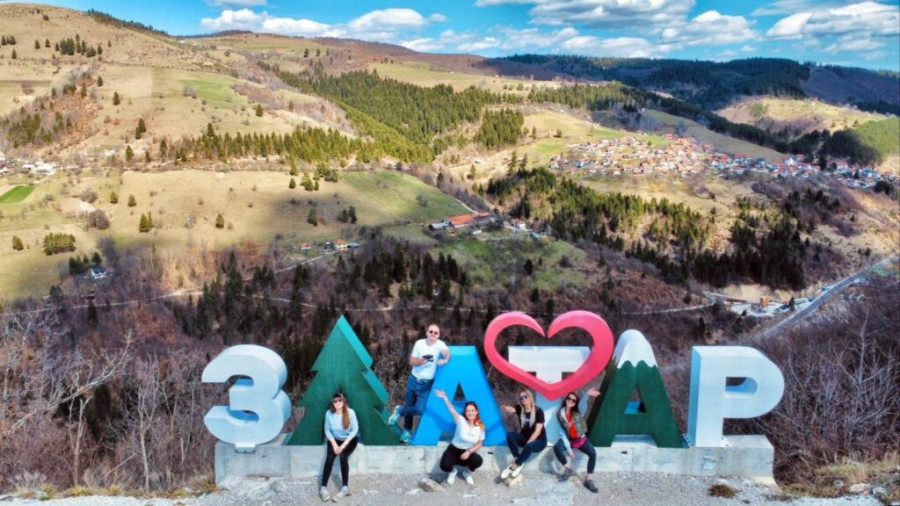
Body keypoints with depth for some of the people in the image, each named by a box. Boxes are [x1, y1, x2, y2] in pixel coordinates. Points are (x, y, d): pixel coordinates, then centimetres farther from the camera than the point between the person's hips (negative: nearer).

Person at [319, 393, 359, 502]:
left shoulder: (350, 413, -20)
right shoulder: (329, 414, -13)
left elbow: (355, 430, -15)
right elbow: (327, 431, -4)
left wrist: (344, 445, -21)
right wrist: (334, 444, -17)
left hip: (349, 440, -2)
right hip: (335, 440, 2)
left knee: (343, 456, -29)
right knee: (329, 457, -25)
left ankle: (345, 487, -21)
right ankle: (323, 488, -21)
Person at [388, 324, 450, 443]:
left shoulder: (440, 344, -11)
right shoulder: (419, 343, -3)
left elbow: (447, 352, -30)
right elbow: (411, 361, -1)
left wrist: (445, 359, -52)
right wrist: (420, 361, -21)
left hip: (427, 384, -2)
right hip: (414, 380, 2)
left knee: (419, 409, -13)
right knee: (409, 406, 12)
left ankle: (400, 411, 14)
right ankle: (407, 430, 33)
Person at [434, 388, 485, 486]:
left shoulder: (480, 426, -6)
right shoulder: (461, 421, -15)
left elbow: (479, 444, 1)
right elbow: (452, 410, -31)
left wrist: (469, 452, -16)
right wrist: (445, 398, -47)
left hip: (468, 452, 2)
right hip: (453, 450, -2)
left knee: (479, 460, -31)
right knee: (445, 466, -31)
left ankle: (467, 473, 6)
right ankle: (452, 471, 10)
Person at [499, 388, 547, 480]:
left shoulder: (538, 411, -14)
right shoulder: (519, 409, -3)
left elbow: (537, 431, -18)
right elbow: (510, 410, -27)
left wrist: (527, 443, -27)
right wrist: (505, 409, -52)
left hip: (539, 441, -4)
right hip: (525, 437, 4)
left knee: (529, 446, -39)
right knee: (509, 434, -26)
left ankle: (513, 466, -20)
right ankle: (519, 463, -23)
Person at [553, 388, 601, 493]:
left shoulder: (578, 412, -12)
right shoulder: (560, 414, -8)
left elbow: (582, 405, -37)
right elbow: (562, 433, -7)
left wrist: (587, 395, -63)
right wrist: (568, 448, -17)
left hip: (581, 439, 0)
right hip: (568, 439, 0)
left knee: (593, 453, -26)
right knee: (556, 447, -31)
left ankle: (588, 479, -14)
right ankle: (568, 468, -10)